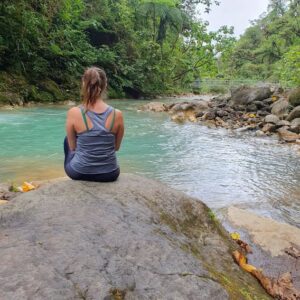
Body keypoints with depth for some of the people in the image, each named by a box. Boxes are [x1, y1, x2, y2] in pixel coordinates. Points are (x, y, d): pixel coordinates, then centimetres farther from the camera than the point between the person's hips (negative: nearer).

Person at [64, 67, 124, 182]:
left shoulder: (74, 112, -16)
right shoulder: (117, 114, -12)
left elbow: (72, 147, -2)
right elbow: (116, 147, 2)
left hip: (79, 172, -1)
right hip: (109, 174, 1)